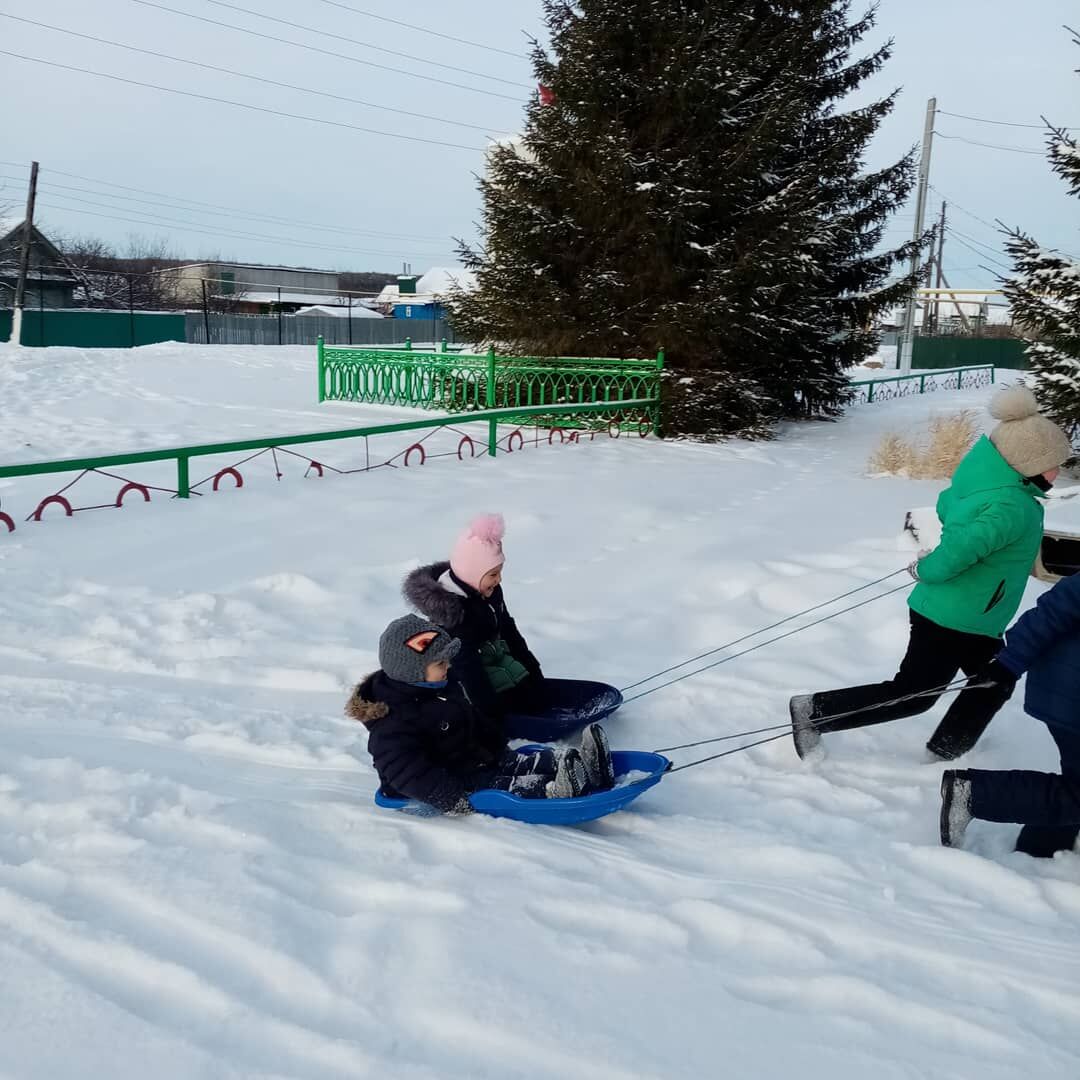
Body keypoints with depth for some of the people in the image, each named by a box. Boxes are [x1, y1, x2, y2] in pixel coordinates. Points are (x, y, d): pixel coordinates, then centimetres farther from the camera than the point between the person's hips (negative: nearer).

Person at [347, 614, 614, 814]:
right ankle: (555, 790, -48)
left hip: (482, 758, 9)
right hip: (453, 782, -8)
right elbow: (408, 772, -33)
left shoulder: (443, 687, 7)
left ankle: (586, 764, -27)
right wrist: (452, 800, -38)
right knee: (508, 787, -29)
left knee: (525, 763, -11)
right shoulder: (393, 723, -26)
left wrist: (497, 743, 25)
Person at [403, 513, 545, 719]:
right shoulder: (451, 609, -30)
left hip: (499, 661, 8)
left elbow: (508, 629, 12)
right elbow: (467, 667, -28)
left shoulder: (489, 591, -4)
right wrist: (493, 714, -26)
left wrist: (531, 664, 13)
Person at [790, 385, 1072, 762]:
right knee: (912, 695, 5)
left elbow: (947, 506, 13)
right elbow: (957, 551, -34)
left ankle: (945, 752, 35)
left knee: (994, 684, 23)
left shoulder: (987, 479, -2)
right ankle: (814, 712, 9)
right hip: (957, 620, -9)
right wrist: (925, 571, -16)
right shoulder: (1012, 510, -30)